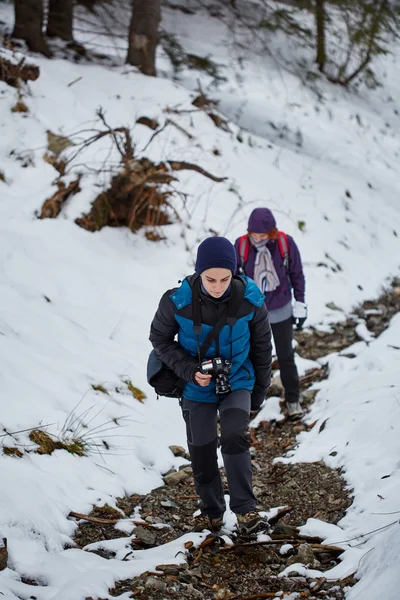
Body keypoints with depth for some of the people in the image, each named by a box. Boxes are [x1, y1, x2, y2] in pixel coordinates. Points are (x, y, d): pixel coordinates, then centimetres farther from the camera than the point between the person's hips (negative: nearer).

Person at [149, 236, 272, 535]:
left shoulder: (250, 300, -20)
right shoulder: (177, 301, -24)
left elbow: (262, 347, -4)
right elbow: (160, 339, -7)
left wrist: (259, 393, 5)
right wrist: (190, 371, -21)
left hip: (237, 382, 0)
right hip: (197, 388, 1)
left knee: (235, 438, -22)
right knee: (202, 454, 9)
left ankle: (245, 510, -13)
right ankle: (212, 513, 31)